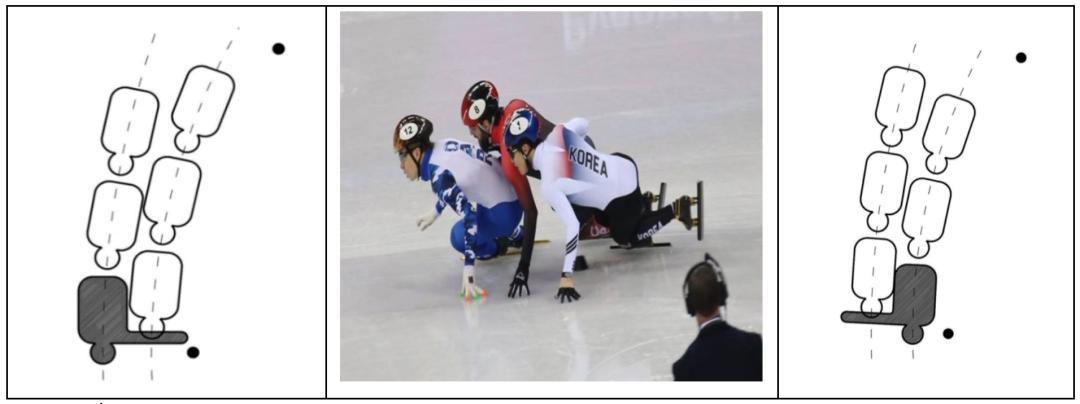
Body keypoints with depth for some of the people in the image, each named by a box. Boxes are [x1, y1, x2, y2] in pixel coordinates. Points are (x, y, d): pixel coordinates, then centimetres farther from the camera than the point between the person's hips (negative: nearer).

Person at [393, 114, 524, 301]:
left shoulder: (439, 175, -26)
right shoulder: (442, 146, -1)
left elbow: (469, 214, -35)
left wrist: (469, 268, -38)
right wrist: (435, 212, 30)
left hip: (502, 213, -9)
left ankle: (495, 247, 15)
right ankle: (513, 234, 31)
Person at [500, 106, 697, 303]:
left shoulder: (549, 185, -30)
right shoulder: (557, 133, -11)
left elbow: (572, 226, -34)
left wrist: (566, 276, -32)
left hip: (622, 196, -7)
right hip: (622, 164, 7)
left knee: (625, 238, 24)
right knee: (603, 219, 31)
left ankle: (675, 210, 20)